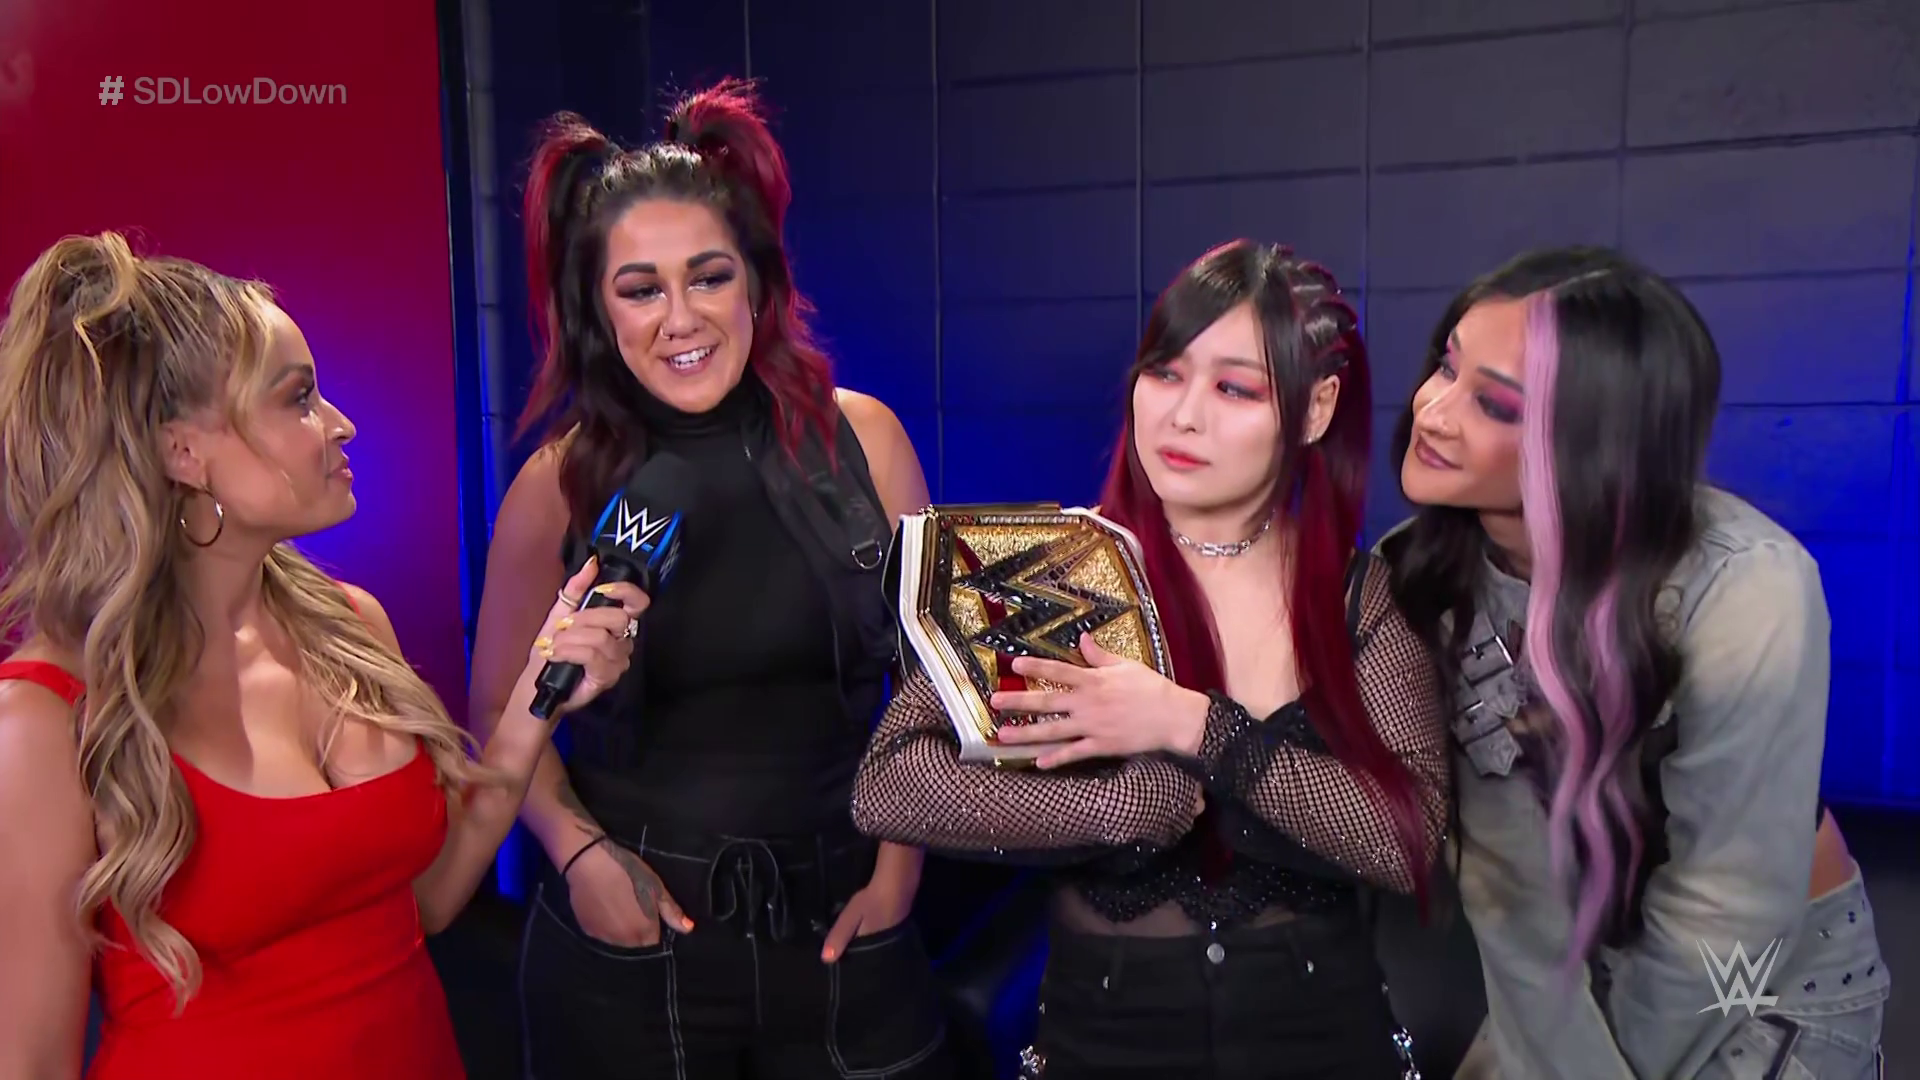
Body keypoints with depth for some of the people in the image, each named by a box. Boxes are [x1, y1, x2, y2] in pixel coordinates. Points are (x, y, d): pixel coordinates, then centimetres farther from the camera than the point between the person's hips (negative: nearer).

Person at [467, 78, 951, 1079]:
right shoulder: (560, 482, -8)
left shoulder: (860, 438, -7)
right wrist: (577, 850, -11)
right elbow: (501, 712, 3)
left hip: (838, 925, 1)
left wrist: (899, 866, 0)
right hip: (630, 941, 0)